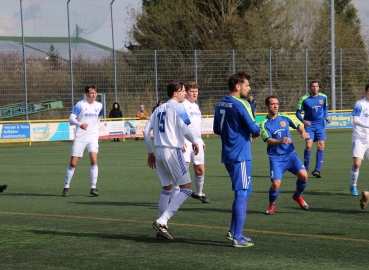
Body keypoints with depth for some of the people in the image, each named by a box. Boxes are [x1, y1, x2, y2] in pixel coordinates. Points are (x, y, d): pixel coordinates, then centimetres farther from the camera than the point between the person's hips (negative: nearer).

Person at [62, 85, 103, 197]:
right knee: (73, 163, 0)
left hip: (93, 137, 2)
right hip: (80, 137, -2)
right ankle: (66, 187, 15)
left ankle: (93, 188, -12)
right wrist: (80, 124, -31)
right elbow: (71, 118, -13)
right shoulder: (80, 104, -6)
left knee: (94, 160, -17)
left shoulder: (99, 105, 6)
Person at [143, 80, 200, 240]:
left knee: (166, 190, 18)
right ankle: (162, 221, -17)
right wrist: (194, 142, 2)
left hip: (160, 152, 8)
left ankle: (162, 228, 14)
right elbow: (184, 129, -16)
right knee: (186, 189, -4)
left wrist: (150, 153, 19)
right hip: (173, 152, -8)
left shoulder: (159, 109, 15)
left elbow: (146, 131, 14)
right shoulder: (177, 107, -6)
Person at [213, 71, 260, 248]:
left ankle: (233, 231, 21)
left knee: (245, 191, 19)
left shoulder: (221, 104, 10)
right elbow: (254, 129, -18)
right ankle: (237, 238, -2)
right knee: (242, 194, -3)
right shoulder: (240, 105, -16)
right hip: (240, 155, -9)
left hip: (228, 155, 9)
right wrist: (256, 133, 4)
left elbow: (216, 129, 19)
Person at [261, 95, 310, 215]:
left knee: (303, 175, -15)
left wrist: (303, 131, -5)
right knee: (276, 183, -17)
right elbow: (269, 140, -20)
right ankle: (271, 205, 13)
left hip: (290, 154, 3)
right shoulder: (265, 124, -6)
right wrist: (281, 141, -39)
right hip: (276, 157, -3)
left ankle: (297, 196, 16)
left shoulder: (285, 118, 4)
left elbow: (298, 126, 18)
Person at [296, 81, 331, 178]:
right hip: (309, 125, -3)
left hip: (320, 125, 3)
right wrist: (303, 121, -20)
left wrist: (326, 117, 1)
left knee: (321, 145, -7)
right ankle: (305, 168, 5)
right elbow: (298, 112, -3)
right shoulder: (304, 99, -9)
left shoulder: (323, 97, 0)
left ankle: (317, 169, -2)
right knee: (309, 145, -14)